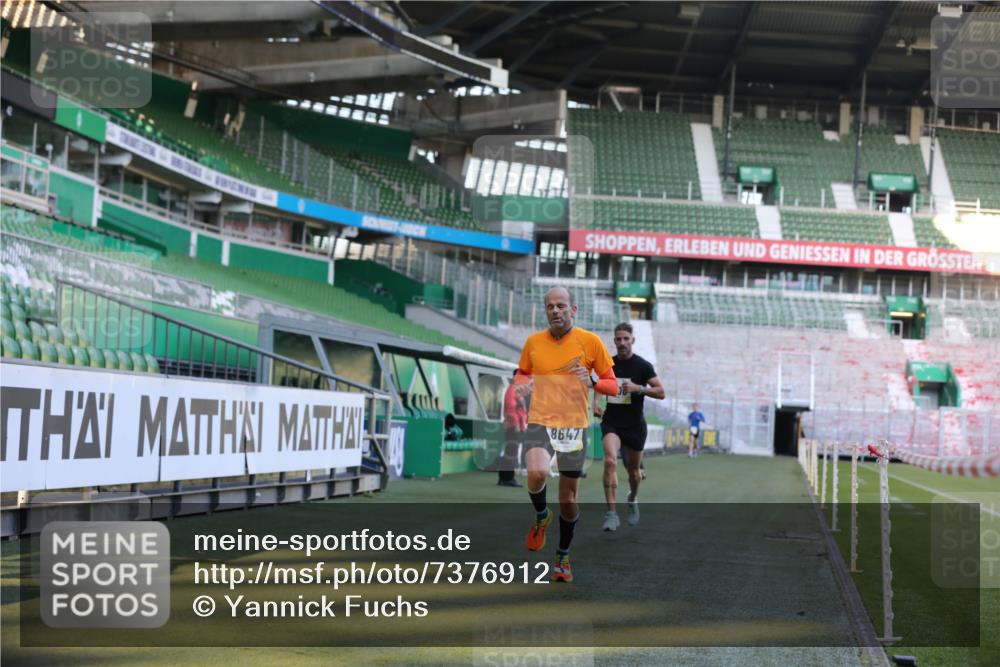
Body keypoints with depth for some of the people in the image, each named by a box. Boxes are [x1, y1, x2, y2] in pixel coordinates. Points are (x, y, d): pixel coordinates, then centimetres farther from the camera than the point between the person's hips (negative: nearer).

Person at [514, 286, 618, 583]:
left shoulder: (590, 341, -1)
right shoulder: (533, 341, 5)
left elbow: (613, 386, 3)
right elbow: (522, 373, 22)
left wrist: (592, 382, -18)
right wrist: (522, 383, -2)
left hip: (574, 426, 0)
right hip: (540, 422, 0)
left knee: (568, 499, 7)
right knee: (537, 474, -29)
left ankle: (563, 556, 30)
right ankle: (541, 516, 4)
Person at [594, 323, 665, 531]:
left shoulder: (643, 366, -6)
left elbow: (661, 392, -9)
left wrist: (638, 388, -22)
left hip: (634, 424, -1)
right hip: (611, 422, 1)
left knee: (633, 469, 13)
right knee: (610, 461, -23)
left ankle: (633, 500, 46)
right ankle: (611, 514, -25)